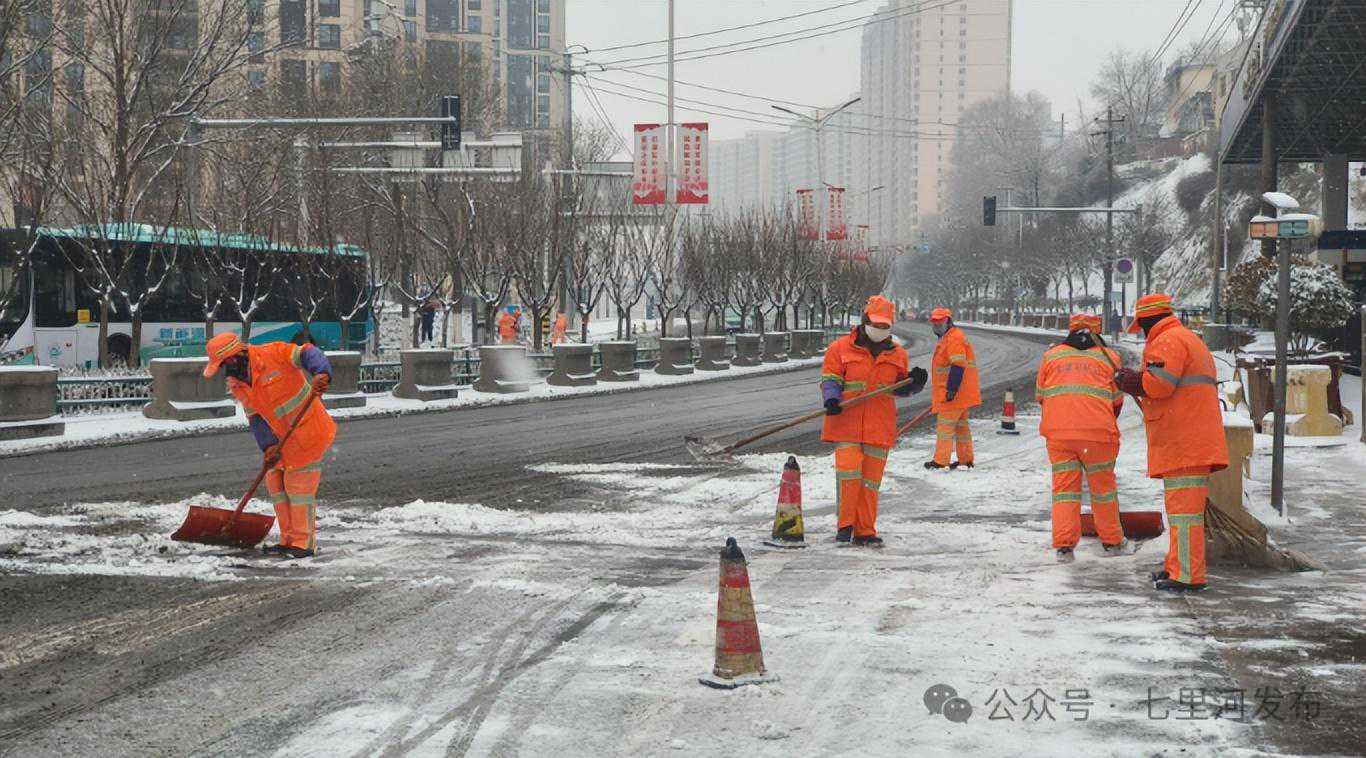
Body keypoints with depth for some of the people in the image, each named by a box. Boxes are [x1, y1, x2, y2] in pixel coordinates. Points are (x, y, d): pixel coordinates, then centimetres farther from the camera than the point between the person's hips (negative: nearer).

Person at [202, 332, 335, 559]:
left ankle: (304, 543, 3)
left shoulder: (272, 354, -20)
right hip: (284, 438, 8)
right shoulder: (238, 386, 2)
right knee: (276, 484, 11)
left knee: (299, 488, -6)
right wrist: (268, 446, -15)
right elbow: (255, 418, -1)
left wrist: (321, 374, -44)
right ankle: (288, 541, 22)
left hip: (309, 431, -8)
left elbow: (307, 354, -25)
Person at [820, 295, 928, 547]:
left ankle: (865, 531, 14)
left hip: (880, 427, 3)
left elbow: (901, 388, 18)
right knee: (848, 472, -14)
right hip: (847, 424, -3)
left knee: (871, 479, 6)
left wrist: (915, 382, -3)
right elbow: (829, 379, 1)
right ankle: (845, 524, 1)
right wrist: (832, 399, -19)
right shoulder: (840, 348, 2)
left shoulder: (897, 354, 12)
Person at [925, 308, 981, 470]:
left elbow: (958, 366, -25)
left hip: (956, 393, -11)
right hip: (962, 394, 11)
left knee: (945, 425, -7)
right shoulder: (947, 338, 19)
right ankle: (966, 460, 20)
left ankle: (940, 461, -6)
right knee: (961, 425, 15)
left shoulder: (954, 338, -16)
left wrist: (952, 389, -28)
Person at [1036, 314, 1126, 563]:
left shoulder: (1051, 355, 11)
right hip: (1098, 433, -1)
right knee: (1103, 487, 12)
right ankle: (1111, 541, 22)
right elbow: (1117, 400, 12)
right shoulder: (1108, 356, 10)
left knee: (1064, 487, 7)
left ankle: (1064, 545, 0)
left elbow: (1040, 396, 16)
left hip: (1058, 432, 1)